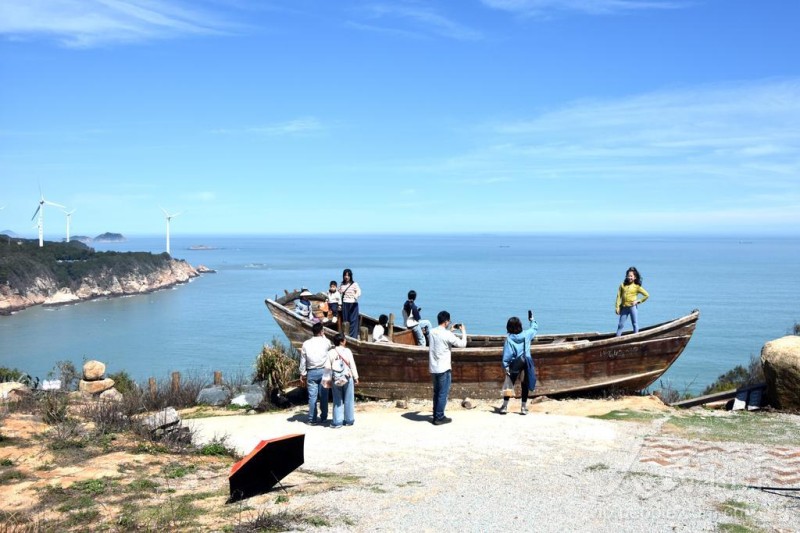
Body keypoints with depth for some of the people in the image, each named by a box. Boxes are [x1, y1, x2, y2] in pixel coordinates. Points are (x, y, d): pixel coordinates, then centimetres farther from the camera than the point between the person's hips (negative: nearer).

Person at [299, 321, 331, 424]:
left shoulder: (306, 344, -2)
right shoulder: (326, 342, -5)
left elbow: (303, 361, 1)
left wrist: (302, 374, 9)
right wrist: (323, 335, 22)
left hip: (311, 372, 1)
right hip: (323, 371, -1)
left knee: (312, 396, 3)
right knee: (323, 395, 8)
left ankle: (312, 418, 5)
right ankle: (323, 417, 14)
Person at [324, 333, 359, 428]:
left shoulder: (331, 353, -3)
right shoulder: (347, 351, -8)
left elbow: (327, 367, -3)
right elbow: (352, 365, -6)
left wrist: (328, 380, 5)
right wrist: (356, 377, 3)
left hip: (336, 380, 2)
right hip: (347, 378, -2)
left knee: (337, 400, 8)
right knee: (348, 400, 8)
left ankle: (337, 421, 6)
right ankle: (349, 420, 15)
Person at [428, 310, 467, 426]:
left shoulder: (432, 332, 5)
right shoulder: (447, 334, -17)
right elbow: (462, 344, -8)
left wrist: (449, 330, 25)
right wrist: (463, 331, 6)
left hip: (433, 368, 7)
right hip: (444, 369, -7)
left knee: (436, 393, 16)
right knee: (443, 394, 2)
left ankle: (436, 416, 20)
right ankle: (439, 418, 6)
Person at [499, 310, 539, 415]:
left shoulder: (509, 338, -10)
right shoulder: (526, 334, -2)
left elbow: (507, 353, -13)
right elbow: (535, 328, 19)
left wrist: (505, 366, -10)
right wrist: (531, 319, 35)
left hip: (515, 364, -1)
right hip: (526, 363, 1)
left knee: (510, 385, 8)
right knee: (525, 385, 10)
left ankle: (505, 406, 10)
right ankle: (523, 407, 13)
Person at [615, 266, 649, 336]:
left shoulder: (637, 287, -1)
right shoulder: (622, 285, 5)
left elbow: (647, 295, 0)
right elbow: (619, 296, 4)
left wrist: (638, 301, -7)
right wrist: (617, 307, -2)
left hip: (633, 307, -2)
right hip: (624, 307, 2)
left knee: (635, 324, 4)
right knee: (621, 324, 6)